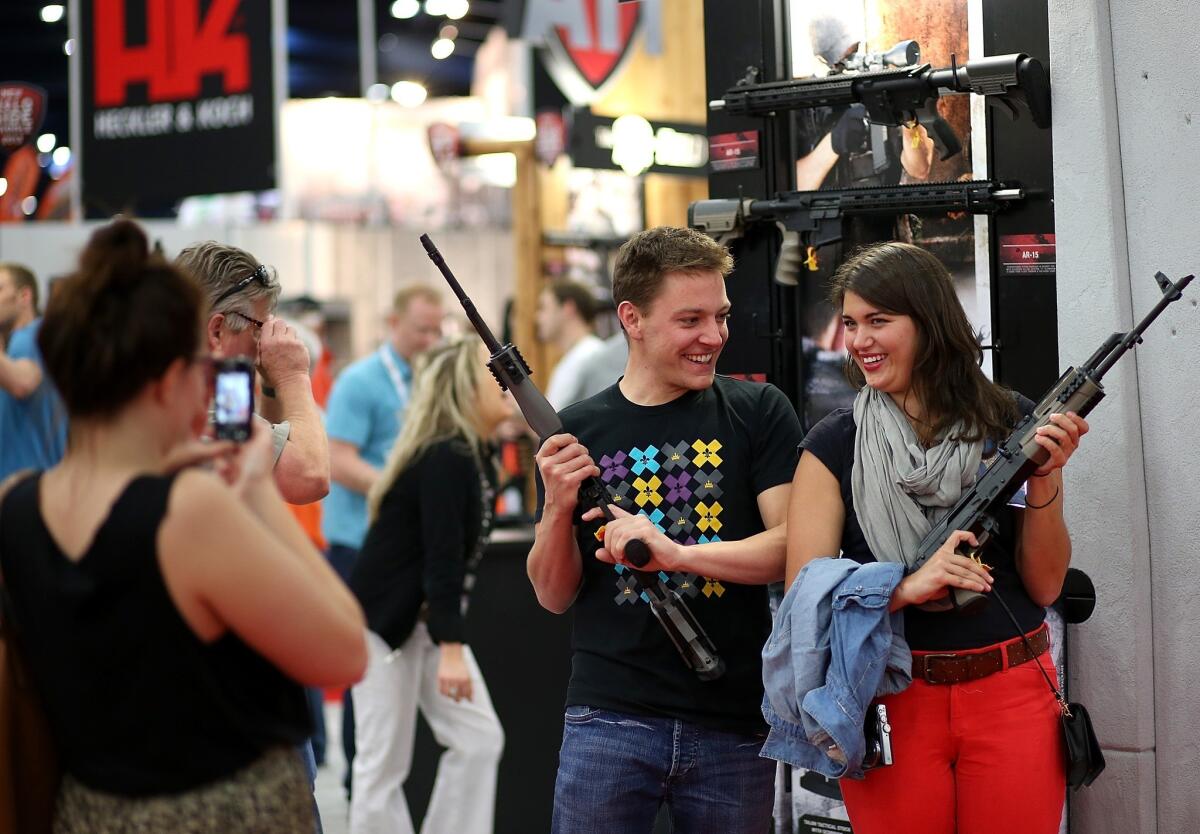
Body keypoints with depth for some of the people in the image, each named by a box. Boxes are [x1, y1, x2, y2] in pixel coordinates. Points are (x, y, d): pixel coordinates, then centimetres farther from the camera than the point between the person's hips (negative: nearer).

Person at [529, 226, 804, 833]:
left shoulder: (759, 413, 3)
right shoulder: (574, 431, 6)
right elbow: (555, 596, 8)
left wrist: (677, 553, -21)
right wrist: (558, 508, -11)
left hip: (736, 728, 0)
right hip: (611, 720, 0)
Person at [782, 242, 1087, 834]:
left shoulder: (1012, 424, 0)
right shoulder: (833, 446, -2)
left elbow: (1044, 586, 1)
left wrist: (1043, 480, -13)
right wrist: (908, 587, -24)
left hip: (1013, 696, 1)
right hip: (891, 705, -1)